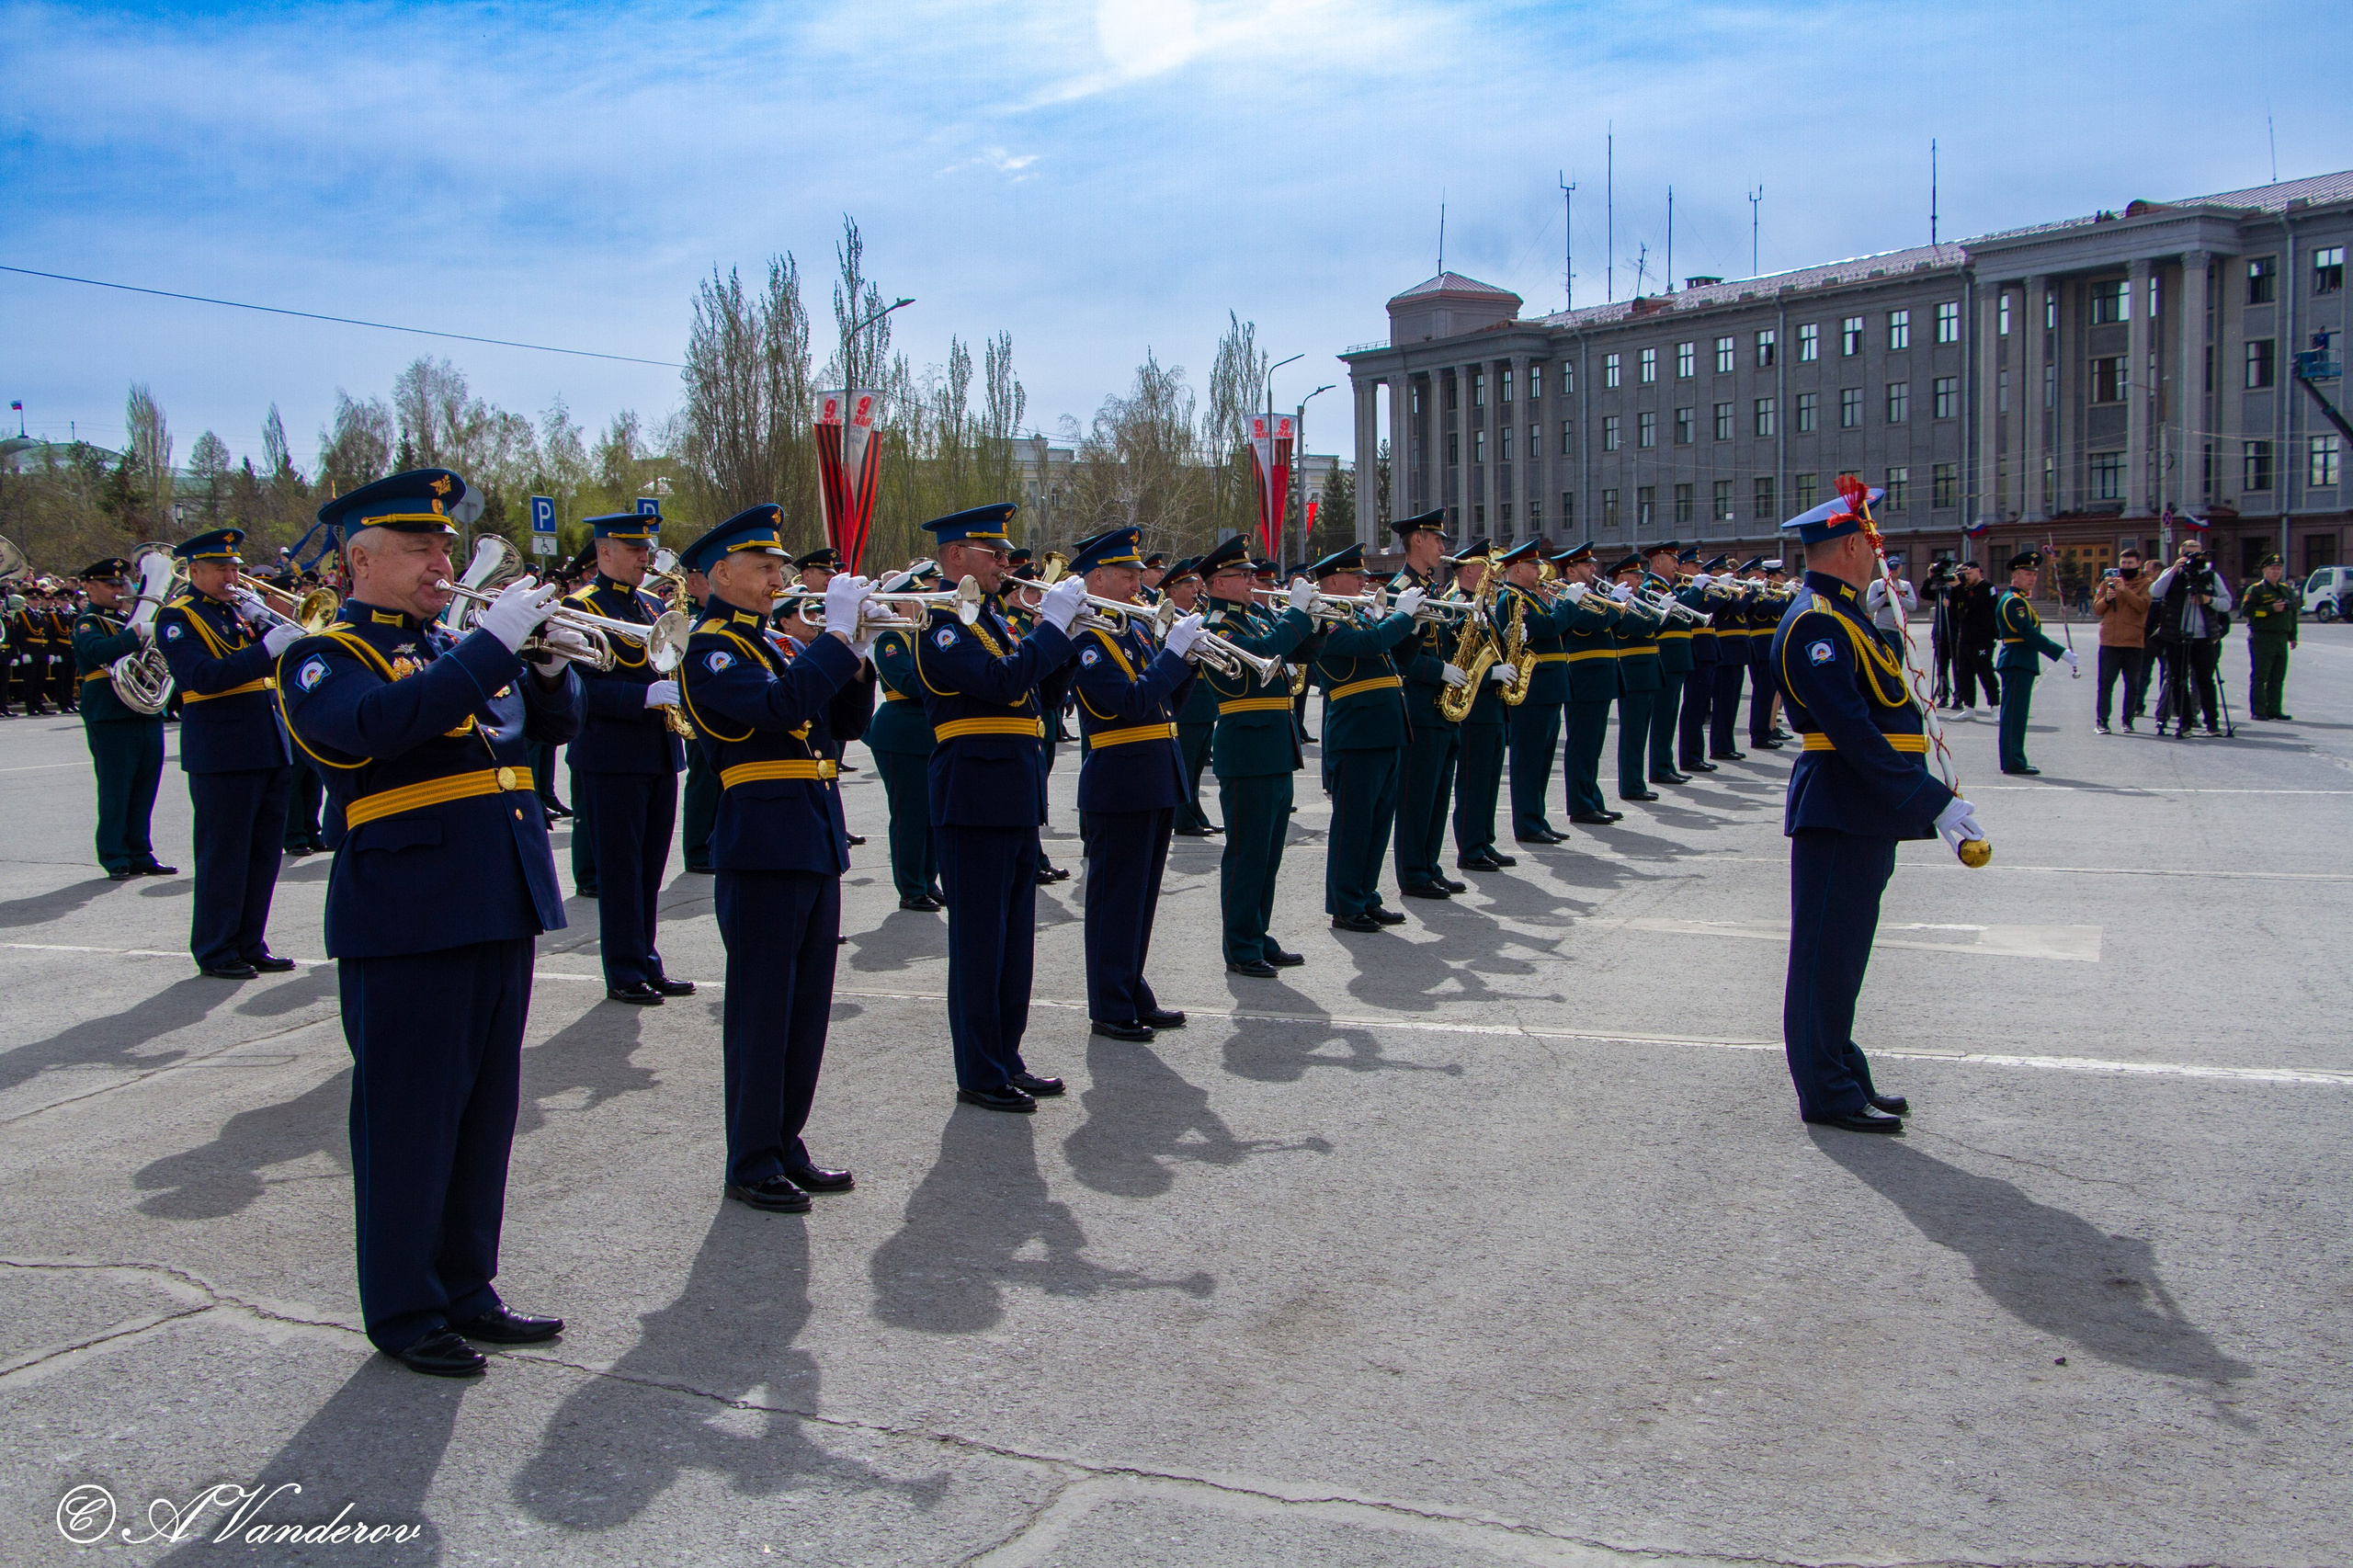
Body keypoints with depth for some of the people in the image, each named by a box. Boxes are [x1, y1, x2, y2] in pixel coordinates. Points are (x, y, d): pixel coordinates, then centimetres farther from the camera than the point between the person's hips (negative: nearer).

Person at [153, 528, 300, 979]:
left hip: (271, 750, 7)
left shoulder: (245, 607, 16)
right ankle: (216, 952, 9)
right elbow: (204, 677, -19)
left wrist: (263, 619, -7)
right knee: (223, 857, -1)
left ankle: (251, 945, 20)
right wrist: (266, 649, -26)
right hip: (223, 753, -7)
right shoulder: (178, 617, -4)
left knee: (264, 854, 11)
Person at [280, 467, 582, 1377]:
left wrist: (548, 664, -6)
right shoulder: (326, 655, -4)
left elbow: (555, 725, 15)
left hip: (500, 914, 7)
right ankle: (403, 1312, 16)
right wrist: (494, 645, -25)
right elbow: (377, 721, -26)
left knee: (485, 1111, 13)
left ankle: (466, 1290, 26)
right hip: (407, 920, -7)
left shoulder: (459, 650, 16)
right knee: (409, 1117, 2)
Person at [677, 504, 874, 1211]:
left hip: (815, 846, 8)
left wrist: (854, 649, -3)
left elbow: (844, 720, 12)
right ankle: (751, 1165, 10)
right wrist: (837, 634, -22)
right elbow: (779, 704, -27)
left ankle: (787, 1145, 24)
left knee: (807, 1007, 13)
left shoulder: (776, 644, 18)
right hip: (763, 847, -8)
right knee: (761, 1009, 0)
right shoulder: (711, 648, -8)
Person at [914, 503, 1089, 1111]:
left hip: (1017, 802, 9)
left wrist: (1064, 623, 5)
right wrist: (1052, 623, -19)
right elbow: (1002, 681, -26)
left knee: (1015, 937, 14)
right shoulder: (942, 625, -12)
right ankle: (980, 1076, 9)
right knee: (979, 940, -1)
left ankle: (1006, 1059, 25)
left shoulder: (994, 620, 17)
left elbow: (1041, 679, 17)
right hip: (975, 803, -9)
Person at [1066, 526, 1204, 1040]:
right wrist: (1174, 651, -19)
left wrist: (1186, 653, 1)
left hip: (1160, 780, 9)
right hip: (1119, 784, -8)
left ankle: (1134, 995, 25)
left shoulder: (1137, 631, 14)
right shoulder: (1086, 639, -13)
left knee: (1142, 896, 15)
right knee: (1115, 898, 0)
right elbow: (1132, 703, -24)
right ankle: (1110, 1010, 9)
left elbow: (1168, 705, 14)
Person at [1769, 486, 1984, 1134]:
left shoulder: (1840, 614, 17)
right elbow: (1853, 732, -25)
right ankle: (1827, 1094, 6)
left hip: (1866, 812, 11)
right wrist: (1933, 801, -24)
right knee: (1827, 951, -2)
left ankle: (1843, 1075, 27)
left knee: (1843, 952, 16)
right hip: (1841, 811, -11)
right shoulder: (1816, 622, -17)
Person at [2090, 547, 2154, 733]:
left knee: (2133, 685, 3)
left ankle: (2128, 720, 10)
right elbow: (2096, 609, 9)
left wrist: (2125, 590, -22)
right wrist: (2106, 599, -10)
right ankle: (2102, 720, 0)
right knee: (2106, 683, -2)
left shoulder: (2145, 584, 8)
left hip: (2134, 642, -1)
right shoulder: (2108, 581, 13)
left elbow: (2143, 605, -11)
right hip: (2109, 641, 1)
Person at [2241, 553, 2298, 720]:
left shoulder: (2286, 589, 18)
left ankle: (2273, 710, 14)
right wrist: (2271, 609, -19)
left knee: (2278, 678, 8)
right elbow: (2246, 609, -14)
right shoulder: (2256, 589, -3)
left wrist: (2292, 636, 19)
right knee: (2259, 677, -5)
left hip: (2281, 638, 7)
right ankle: (2258, 711, -3)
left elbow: (2292, 613, 24)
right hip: (2261, 639, -7)